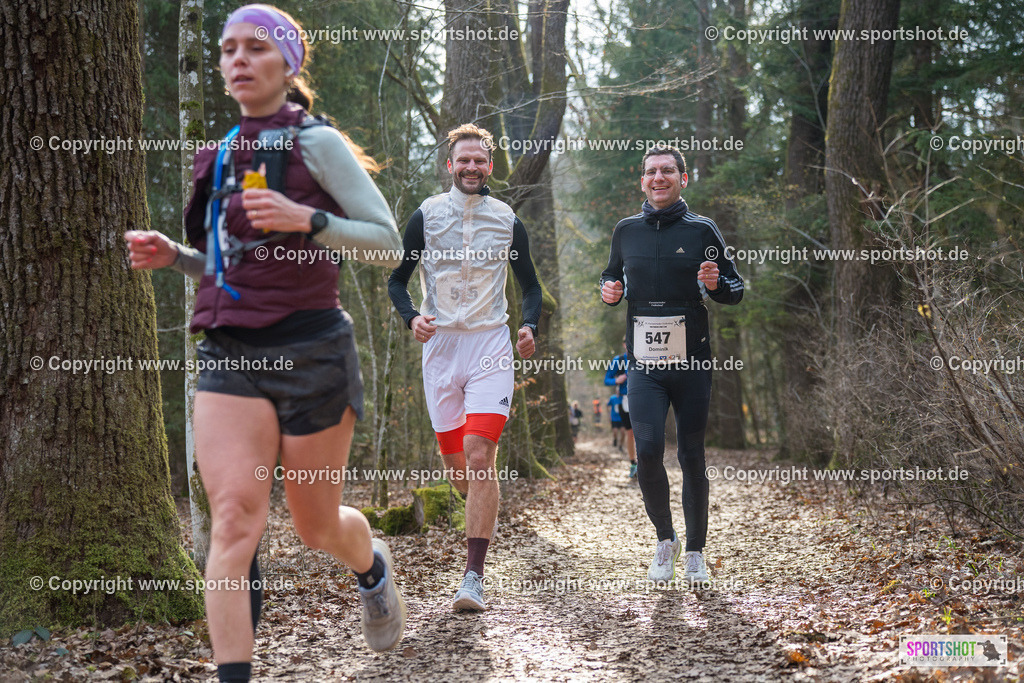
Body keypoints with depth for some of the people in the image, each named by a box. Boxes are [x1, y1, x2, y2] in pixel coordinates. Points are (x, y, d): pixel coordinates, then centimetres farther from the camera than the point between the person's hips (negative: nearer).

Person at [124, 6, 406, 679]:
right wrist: (173, 256, 5)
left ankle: (373, 564, 45)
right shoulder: (224, 155, 14)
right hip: (231, 357, 4)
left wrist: (307, 219, -21)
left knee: (316, 524, 10)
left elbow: (389, 244, -6)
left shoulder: (316, 142, -3)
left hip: (309, 351, -4)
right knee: (234, 517, -13)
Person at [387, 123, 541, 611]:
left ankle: (473, 578, -15)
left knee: (479, 457, -15)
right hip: (440, 345, 1)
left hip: (490, 345, -1)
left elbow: (530, 284, 16)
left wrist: (530, 325, -4)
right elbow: (397, 280, 9)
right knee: (455, 465, 5)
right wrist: (411, 317, -11)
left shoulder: (507, 220, 6)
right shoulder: (426, 215, 4)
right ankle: (484, 514, 40)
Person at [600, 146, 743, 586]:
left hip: (693, 360, -1)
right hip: (644, 361, 1)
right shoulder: (626, 231, 9)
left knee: (692, 457, 4)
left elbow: (735, 290, 8)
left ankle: (695, 551, 19)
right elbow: (612, 276, 25)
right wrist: (609, 290, 2)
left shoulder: (702, 230, 3)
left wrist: (717, 284, -15)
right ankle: (665, 539, 10)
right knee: (648, 450, -13)